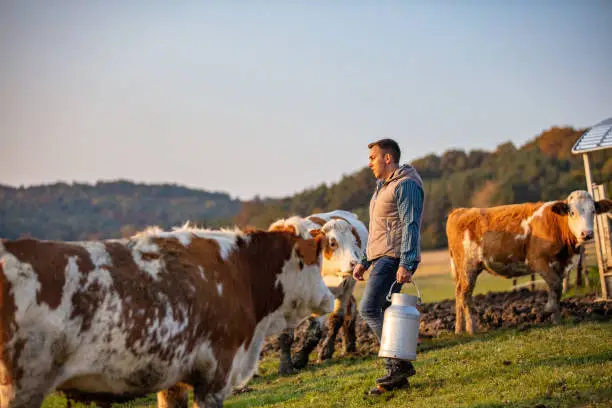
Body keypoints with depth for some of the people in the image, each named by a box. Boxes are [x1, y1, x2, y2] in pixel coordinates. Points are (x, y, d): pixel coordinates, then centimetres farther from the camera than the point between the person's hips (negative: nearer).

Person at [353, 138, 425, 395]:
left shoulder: (405, 185, -10)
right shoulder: (383, 187, 22)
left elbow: (411, 227, -19)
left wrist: (406, 264, -28)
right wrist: (364, 262, 21)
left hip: (394, 259, -10)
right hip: (381, 259, 10)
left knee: (369, 309, -18)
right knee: (382, 315, 6)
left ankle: (399, 364, -14)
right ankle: (397, 377, 9)